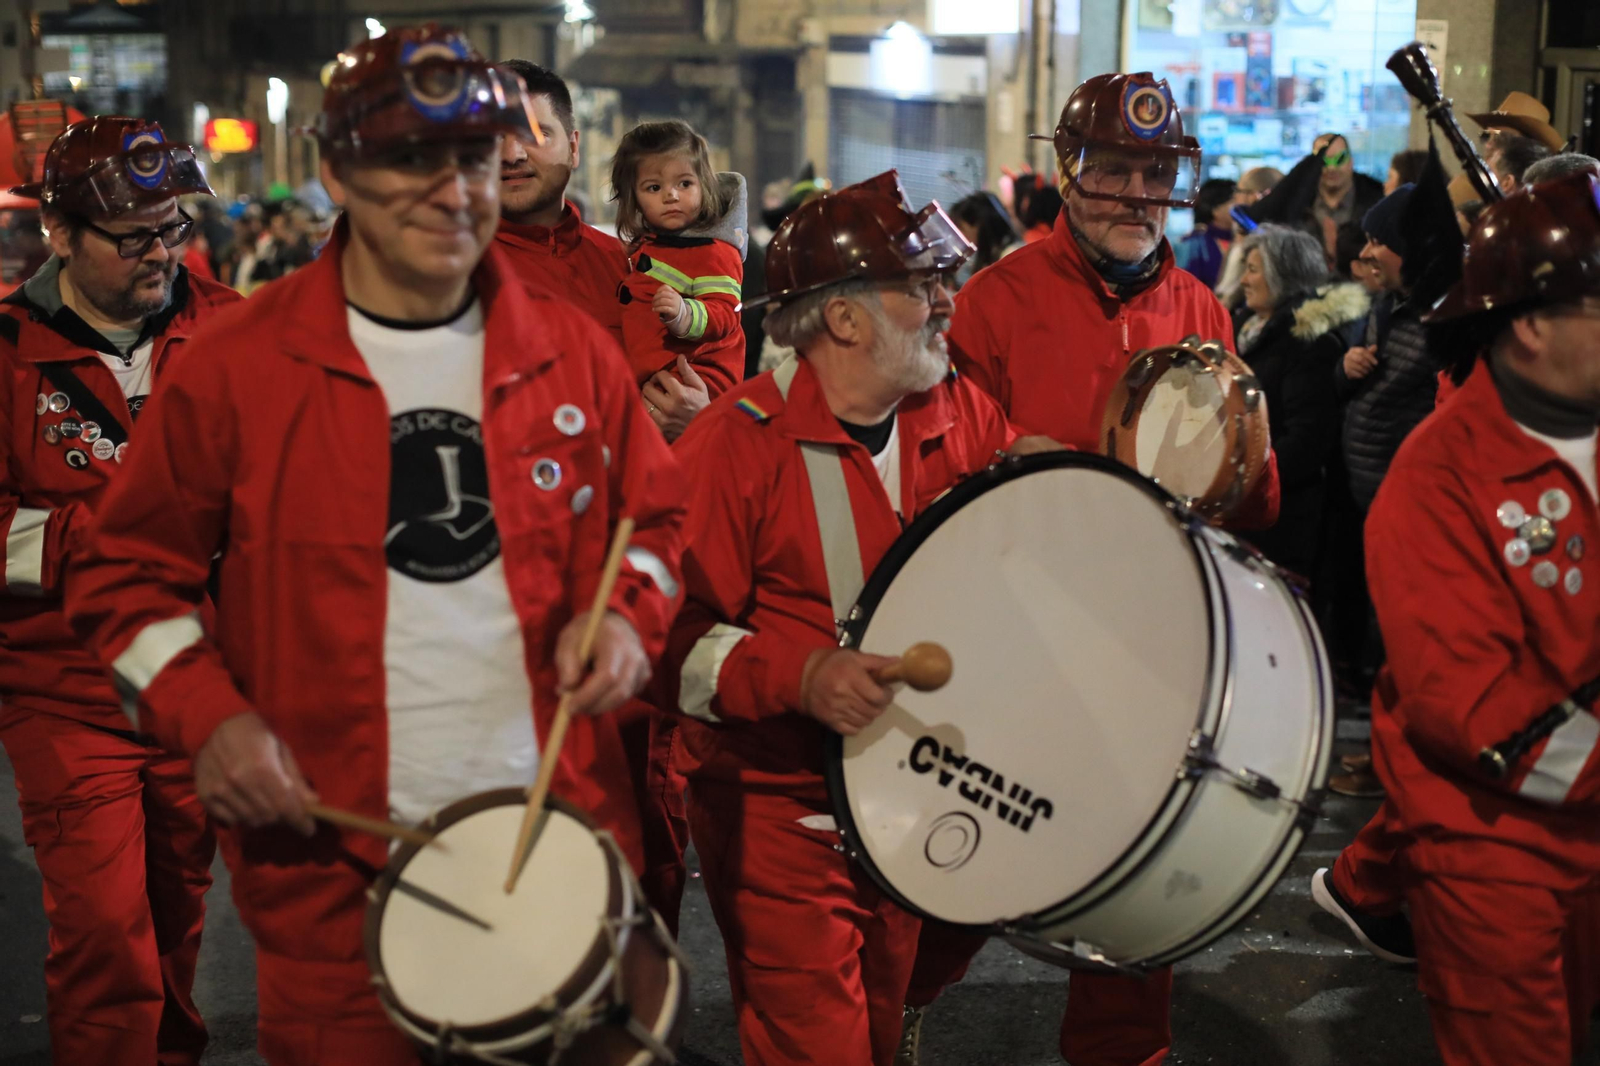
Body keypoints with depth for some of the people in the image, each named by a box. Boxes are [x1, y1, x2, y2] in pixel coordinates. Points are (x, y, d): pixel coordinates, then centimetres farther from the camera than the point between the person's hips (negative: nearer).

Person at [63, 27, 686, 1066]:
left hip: (561, 831, 3)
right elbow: (129, 572, 2)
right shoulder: (238, 365, -5)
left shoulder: (571, 349, 2)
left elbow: (655, 516, 15)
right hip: (334, 859, -2)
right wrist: (206, 715, -12)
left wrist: (628, 616, -5)